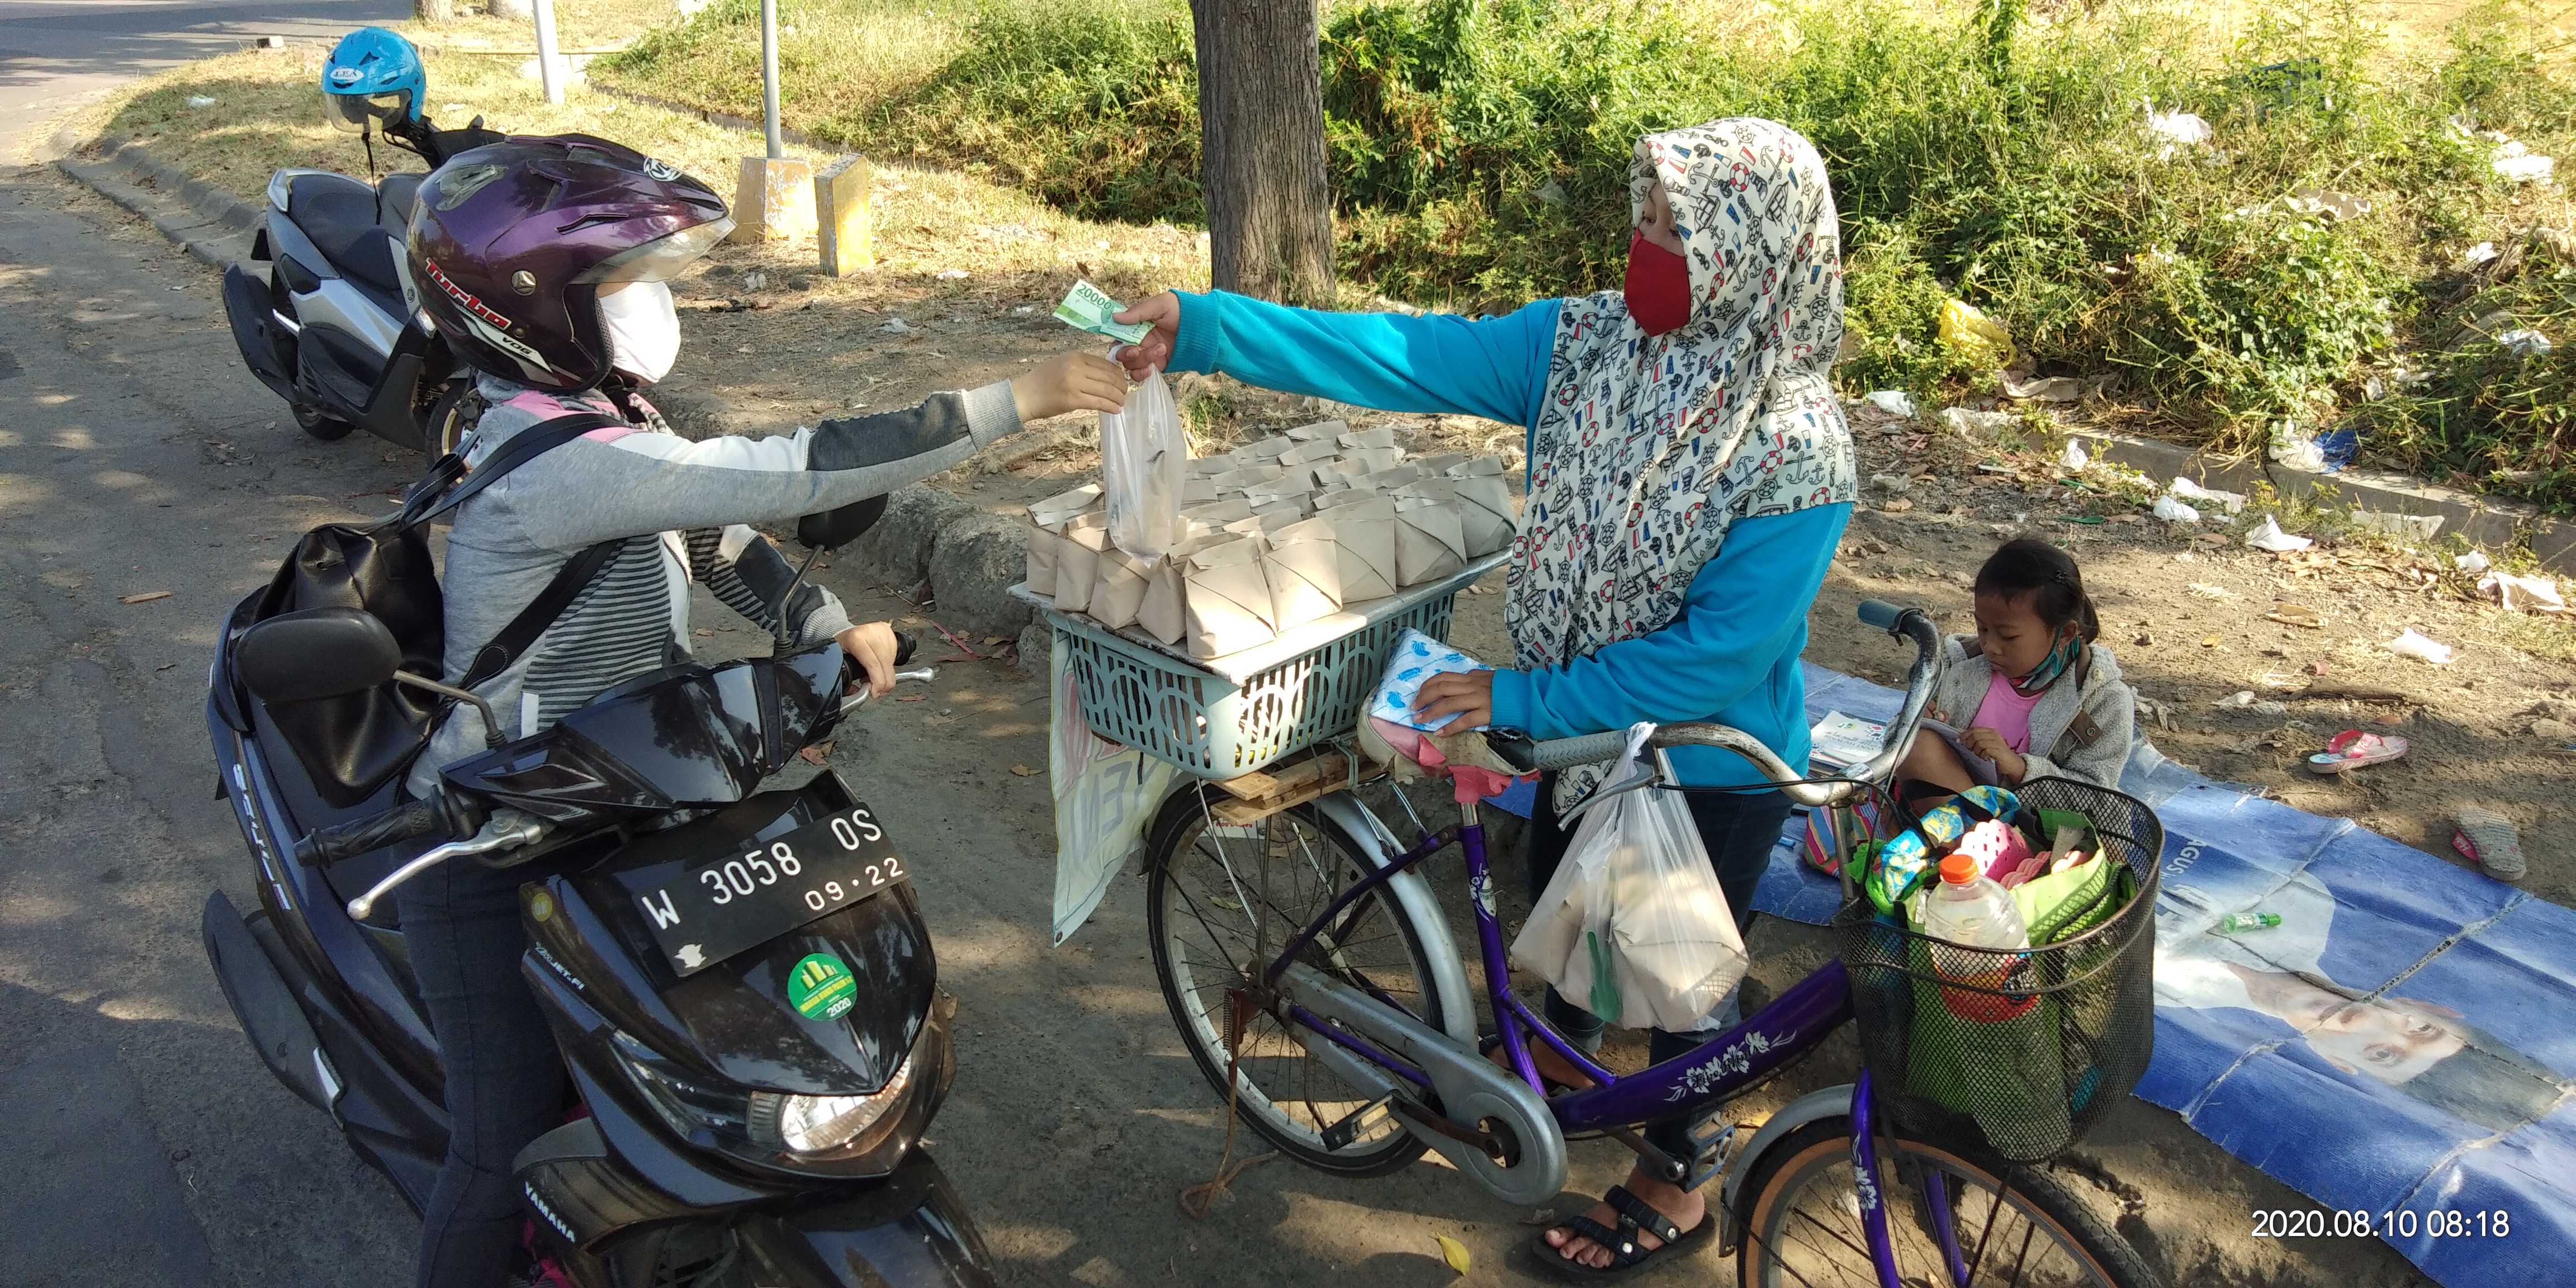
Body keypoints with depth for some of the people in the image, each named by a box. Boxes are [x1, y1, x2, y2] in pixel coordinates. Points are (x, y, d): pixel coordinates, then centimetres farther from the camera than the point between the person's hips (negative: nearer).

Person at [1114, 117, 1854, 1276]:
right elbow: (1411, 357, -17)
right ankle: (1566, 1051, 61)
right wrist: (1200, 328, -24)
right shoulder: (1593, 341, -14)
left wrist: (1520, 698, -24)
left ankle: (1676, 1184, 42)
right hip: (1585, 722, 6)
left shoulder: (1796, 453, -30)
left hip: (1714, 766, -6)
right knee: (1555, 895, 29)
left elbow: (1715, 659, -28)